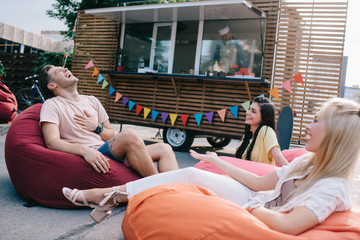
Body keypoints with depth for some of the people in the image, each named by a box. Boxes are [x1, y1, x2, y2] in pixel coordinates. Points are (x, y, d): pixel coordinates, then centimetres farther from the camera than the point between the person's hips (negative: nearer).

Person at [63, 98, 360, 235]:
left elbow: (289, 224, -37)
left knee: (192, 176, -11)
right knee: (191, 173, -5)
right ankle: (113, 195, 6)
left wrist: (253, 207, -20)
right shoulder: (306, 162, 3)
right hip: (256, 202, 7)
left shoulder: (332, 188, -23)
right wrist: (219, 162, 11)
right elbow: (262, 182, 6)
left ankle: (112, 194, 7)